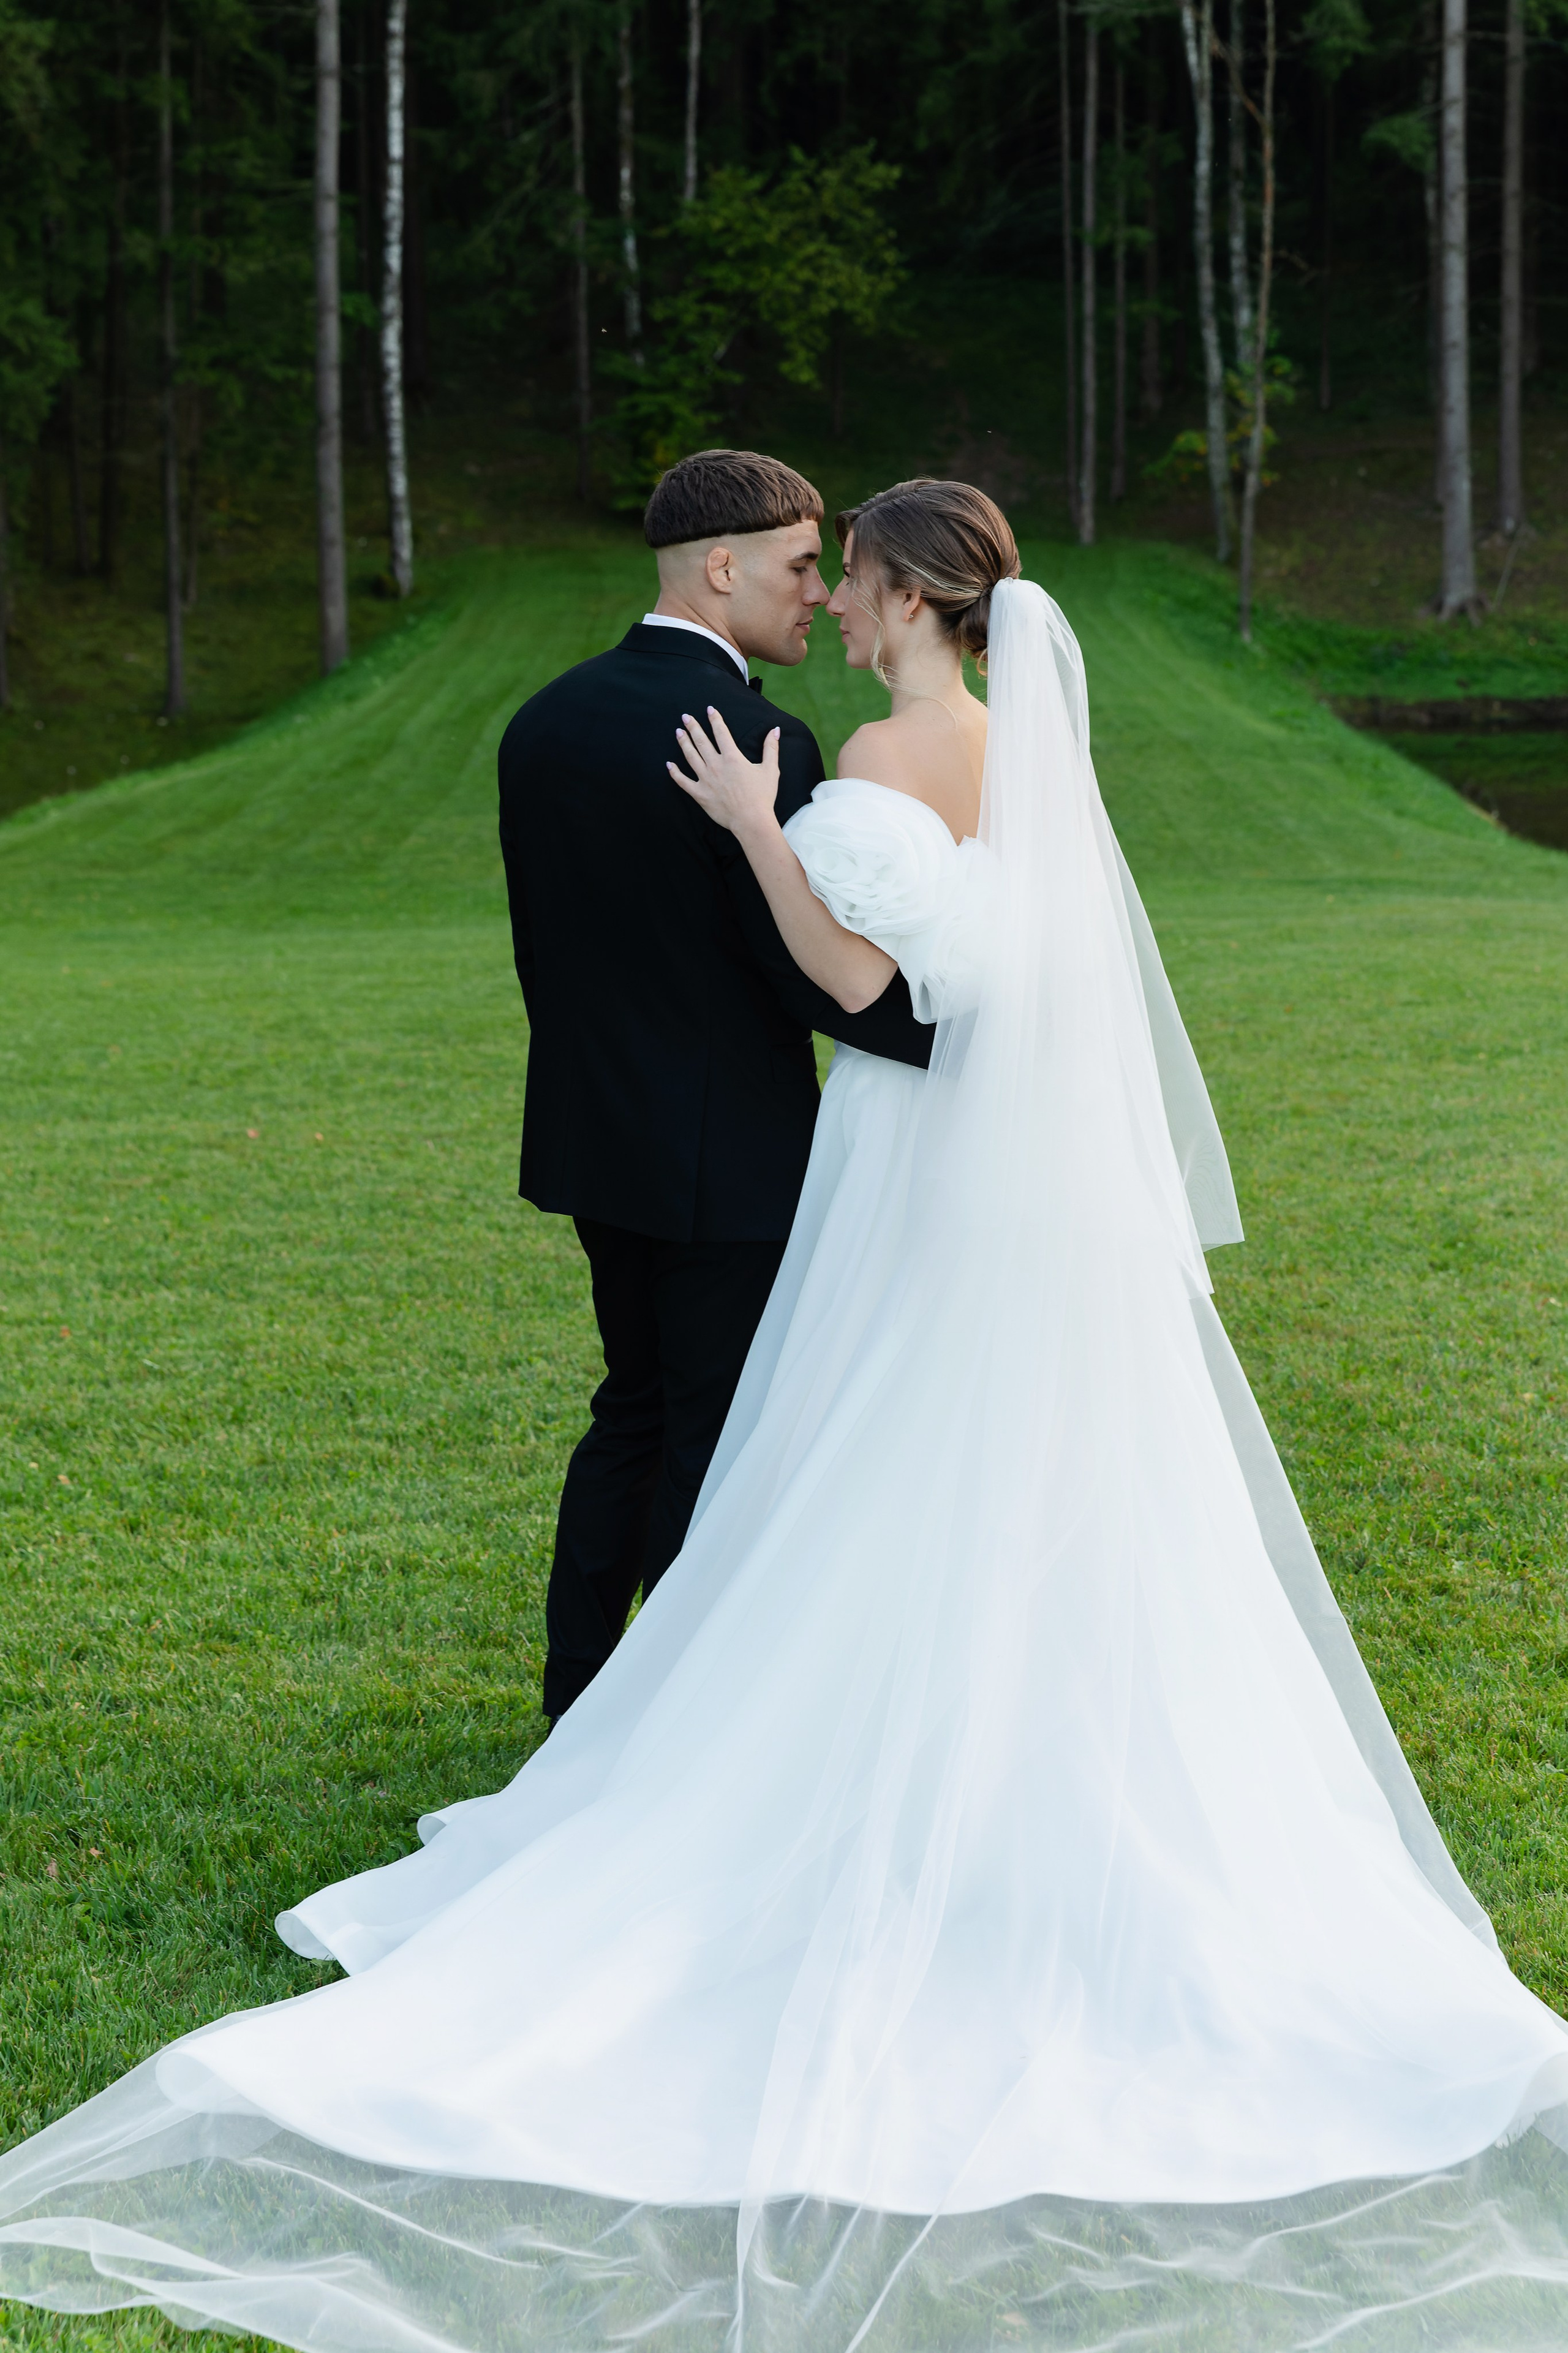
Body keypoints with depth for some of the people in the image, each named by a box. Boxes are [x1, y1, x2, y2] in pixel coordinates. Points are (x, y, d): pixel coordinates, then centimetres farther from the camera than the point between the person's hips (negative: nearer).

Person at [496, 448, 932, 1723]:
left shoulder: (545, 723, 3)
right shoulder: (755, 741, -20)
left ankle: (580, 1688, 28)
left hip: (597, 1138, 8)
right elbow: (818, 978, -22)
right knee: (719, 1437, 5)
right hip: (731, 1154, -7)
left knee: (638, 1404, 21)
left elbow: (541, 946, 10)